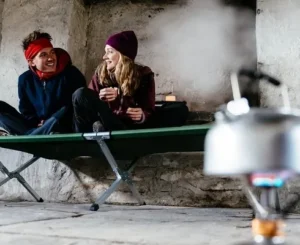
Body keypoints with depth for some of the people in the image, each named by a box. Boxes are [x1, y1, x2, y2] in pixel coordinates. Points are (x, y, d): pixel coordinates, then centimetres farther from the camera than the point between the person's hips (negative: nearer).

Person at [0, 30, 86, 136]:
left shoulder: (71, 74, -7)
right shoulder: (25, 79, 4)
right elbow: (26, 111, 11)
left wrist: (46, 124, -16)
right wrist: (37, 124, -13)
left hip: (63, 129, -4)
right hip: (34, 127, 4)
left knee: (56, 122, -38)